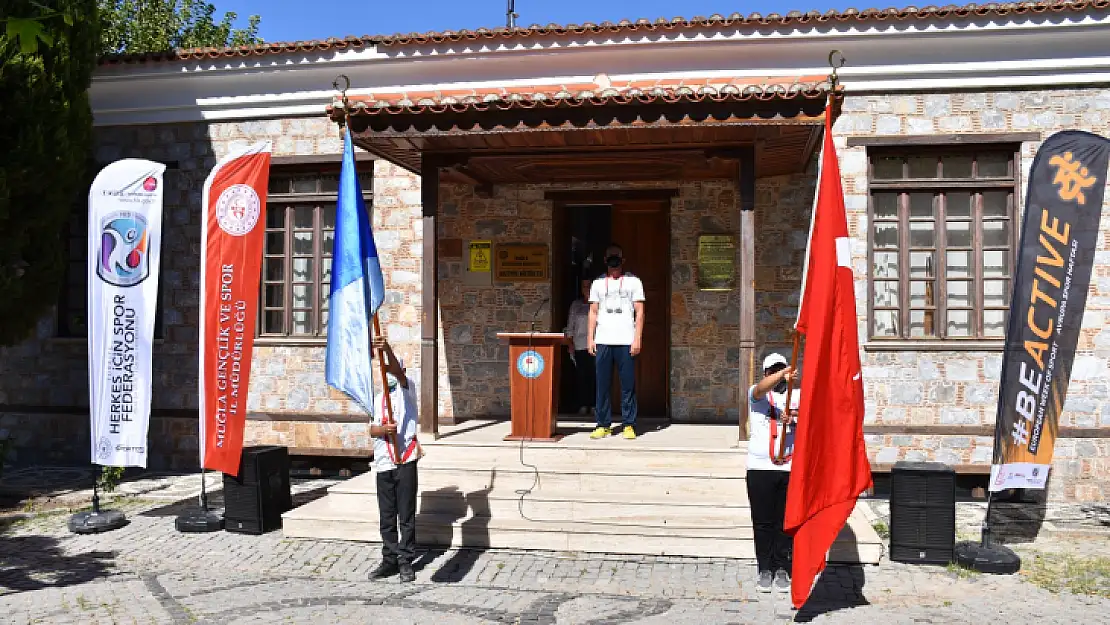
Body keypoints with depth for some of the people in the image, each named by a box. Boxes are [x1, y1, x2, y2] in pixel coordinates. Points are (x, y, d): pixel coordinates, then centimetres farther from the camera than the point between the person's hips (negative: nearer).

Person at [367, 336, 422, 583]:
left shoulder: (406, 389, 3)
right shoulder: (377, 399, 18)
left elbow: (398, 372, -18)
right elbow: (371, 428, 9)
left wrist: (388, 350, -37)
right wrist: (383, 429, -15)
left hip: (405, 460, -5)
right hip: (383, 462, 5)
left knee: (406, 514, 0)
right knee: (386, 516, 9)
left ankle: (406, 561, 7)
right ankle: (390, 560, 18)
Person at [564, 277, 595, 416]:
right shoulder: (576, 305, 13)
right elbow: (570, 325, 13)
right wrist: (570, 343, 5)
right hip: (579, 346, 2)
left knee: (594, 375, -5)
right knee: (581, 376, 0)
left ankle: (594, 405, 1)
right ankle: (583, 405, 6)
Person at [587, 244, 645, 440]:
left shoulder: (633, 282, 8)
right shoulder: (598, 283, 16)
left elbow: (639, 312, 4)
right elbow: (593, 312, 14)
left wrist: (637, 339, -6)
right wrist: (590, 339, 4)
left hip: (626, 341, -2)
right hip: (602, 341, 2)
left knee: (628, 385, -2)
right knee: (602, 385, 2)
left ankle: (629, 425, 3)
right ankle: (603, 425, 8)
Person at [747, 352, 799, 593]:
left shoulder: (797, 395, 13)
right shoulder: (756, 394, 7)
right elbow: (762, 388, -17)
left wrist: (795, 414, -27)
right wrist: (783, 373, -34)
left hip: (790, 468, 1)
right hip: (760, 468, -1)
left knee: (785, 521, 5)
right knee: (762, 522, 4)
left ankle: (782, 569, 16)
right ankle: (765, 569, 13)